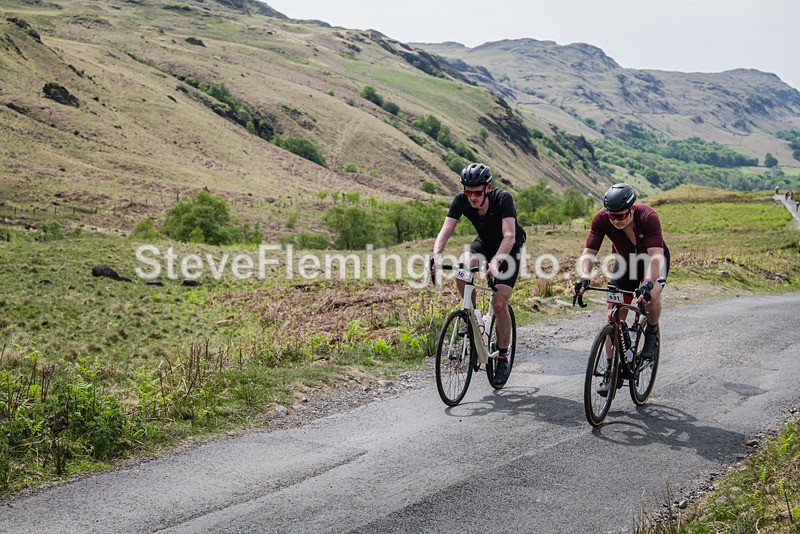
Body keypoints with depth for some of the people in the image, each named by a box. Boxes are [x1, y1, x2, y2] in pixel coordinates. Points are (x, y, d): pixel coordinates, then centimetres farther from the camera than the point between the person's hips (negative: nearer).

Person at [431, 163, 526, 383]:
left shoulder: (503, 199, -33)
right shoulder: (461, 201, -22)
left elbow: (509, 236, -43)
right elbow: (445, 231, -29)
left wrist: (495, 262, -59)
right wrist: (437, 256, -48)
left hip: (509, 248, -4)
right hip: (484, 243, 4)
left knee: (499, 304, -15)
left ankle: (502, 357, 5)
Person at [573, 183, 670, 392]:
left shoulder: (648, 217, -36)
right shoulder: (601, 219, -27)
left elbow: (656, 255, -44)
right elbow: (589, 251, -26)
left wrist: (648, 284, -59)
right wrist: (584, 278, -45)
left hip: (653, 258, -3)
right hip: (624, 261, 3)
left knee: (651, 296, -33)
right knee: (614, 316, -6)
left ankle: (652, 333, -2)